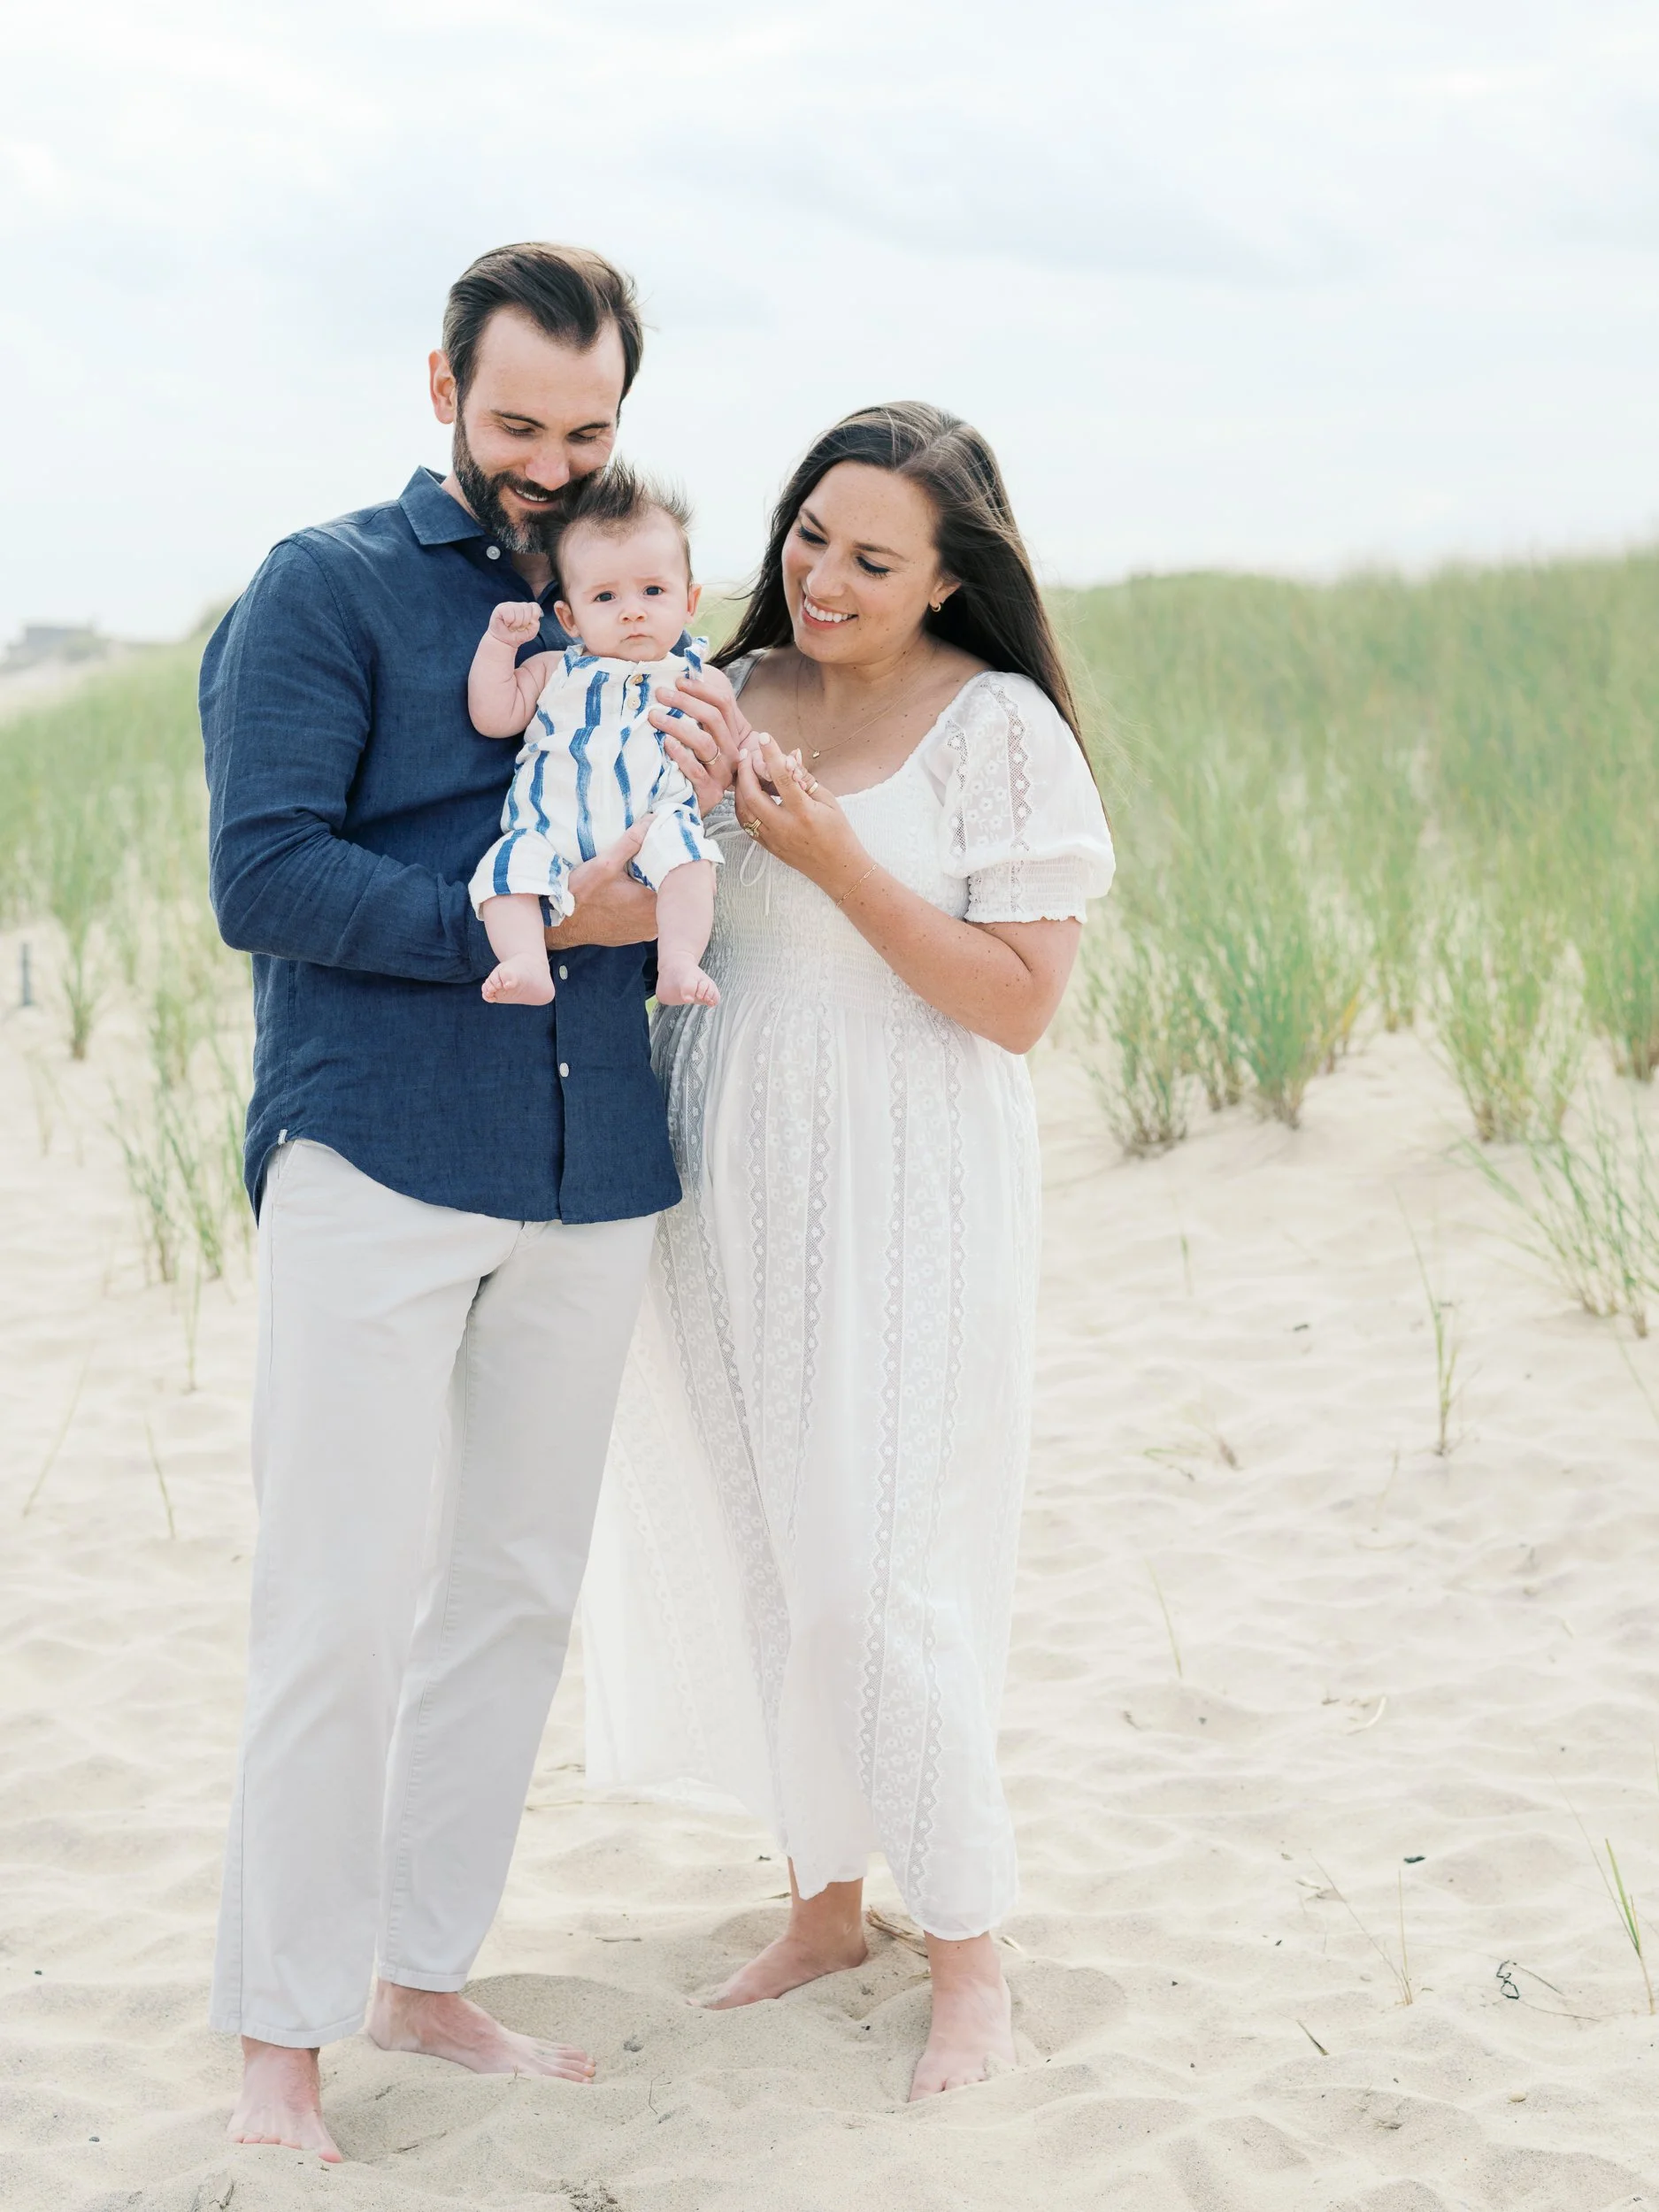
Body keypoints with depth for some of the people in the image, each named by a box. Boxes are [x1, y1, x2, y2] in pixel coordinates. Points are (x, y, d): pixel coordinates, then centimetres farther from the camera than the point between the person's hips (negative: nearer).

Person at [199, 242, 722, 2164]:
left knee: (519, 1593, 10)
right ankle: (279, 2036, 5)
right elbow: (265, 878, -12)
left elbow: (669, 897, 17)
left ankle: (422, 1975, 23)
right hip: (379, 1159, -6)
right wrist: (531, 922, -16)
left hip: (589, 1173, 6)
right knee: (344, 1609, -6)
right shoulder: (326, 590, -1)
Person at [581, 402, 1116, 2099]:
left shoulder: (997, 727, -10)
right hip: (727, 1178, 6)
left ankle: (968, 1957, 11)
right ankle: (824, 1900, 28)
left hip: (902, 1196, -6)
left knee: (877, 1577, -6)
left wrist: (834, 856, -21)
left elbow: (1019, 1004, -13)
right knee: (759, 1556, 12)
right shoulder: (732, 695, 7)